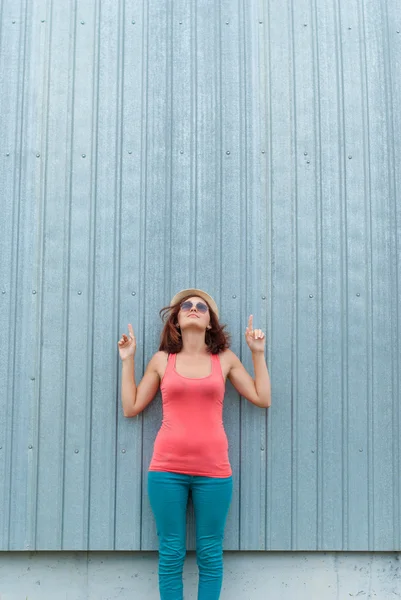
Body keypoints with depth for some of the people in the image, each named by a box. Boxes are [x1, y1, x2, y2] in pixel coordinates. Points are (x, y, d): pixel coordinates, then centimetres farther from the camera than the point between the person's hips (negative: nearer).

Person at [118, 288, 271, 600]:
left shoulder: (225, 359, 9)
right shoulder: (162, 360, 8)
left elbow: (263, 399, 7)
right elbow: (131, 407, 10)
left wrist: (258, 353, 6)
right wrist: (128, 360, 7)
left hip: (213, 469, 0)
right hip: (167, 468, 0)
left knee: (210, 554, 5)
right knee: (171, 554, 4)